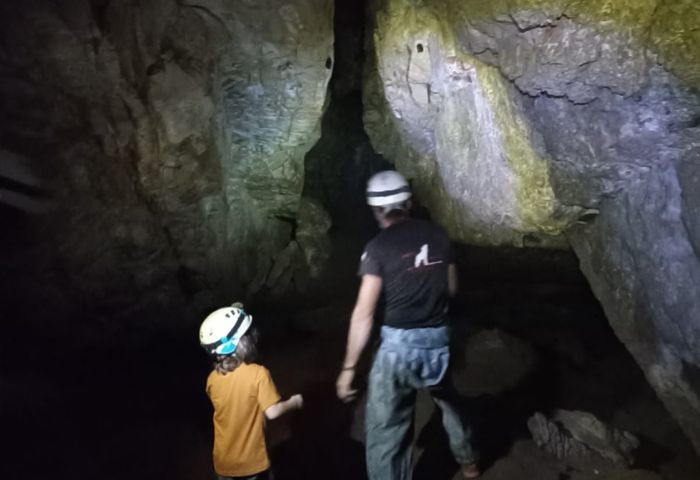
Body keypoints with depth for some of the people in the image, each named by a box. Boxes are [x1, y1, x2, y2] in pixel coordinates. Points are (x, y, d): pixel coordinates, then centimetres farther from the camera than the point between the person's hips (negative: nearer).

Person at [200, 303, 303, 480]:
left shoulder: (212, 378, -7)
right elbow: (272, 412, -21)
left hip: (223, 460, 4)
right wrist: (294, 402, -3)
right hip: (251, 460, -4)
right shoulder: (258, 374, -22)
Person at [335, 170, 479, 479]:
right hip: (439, 339, 6)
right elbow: (451, 289, 11)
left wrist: (349, 367, -10)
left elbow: (363, 313, -15)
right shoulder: (438, 235, 1)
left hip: (398, 343, -6)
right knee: (449, 402, 33)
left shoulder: (378, 247, -13)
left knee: (384, 431, 5)